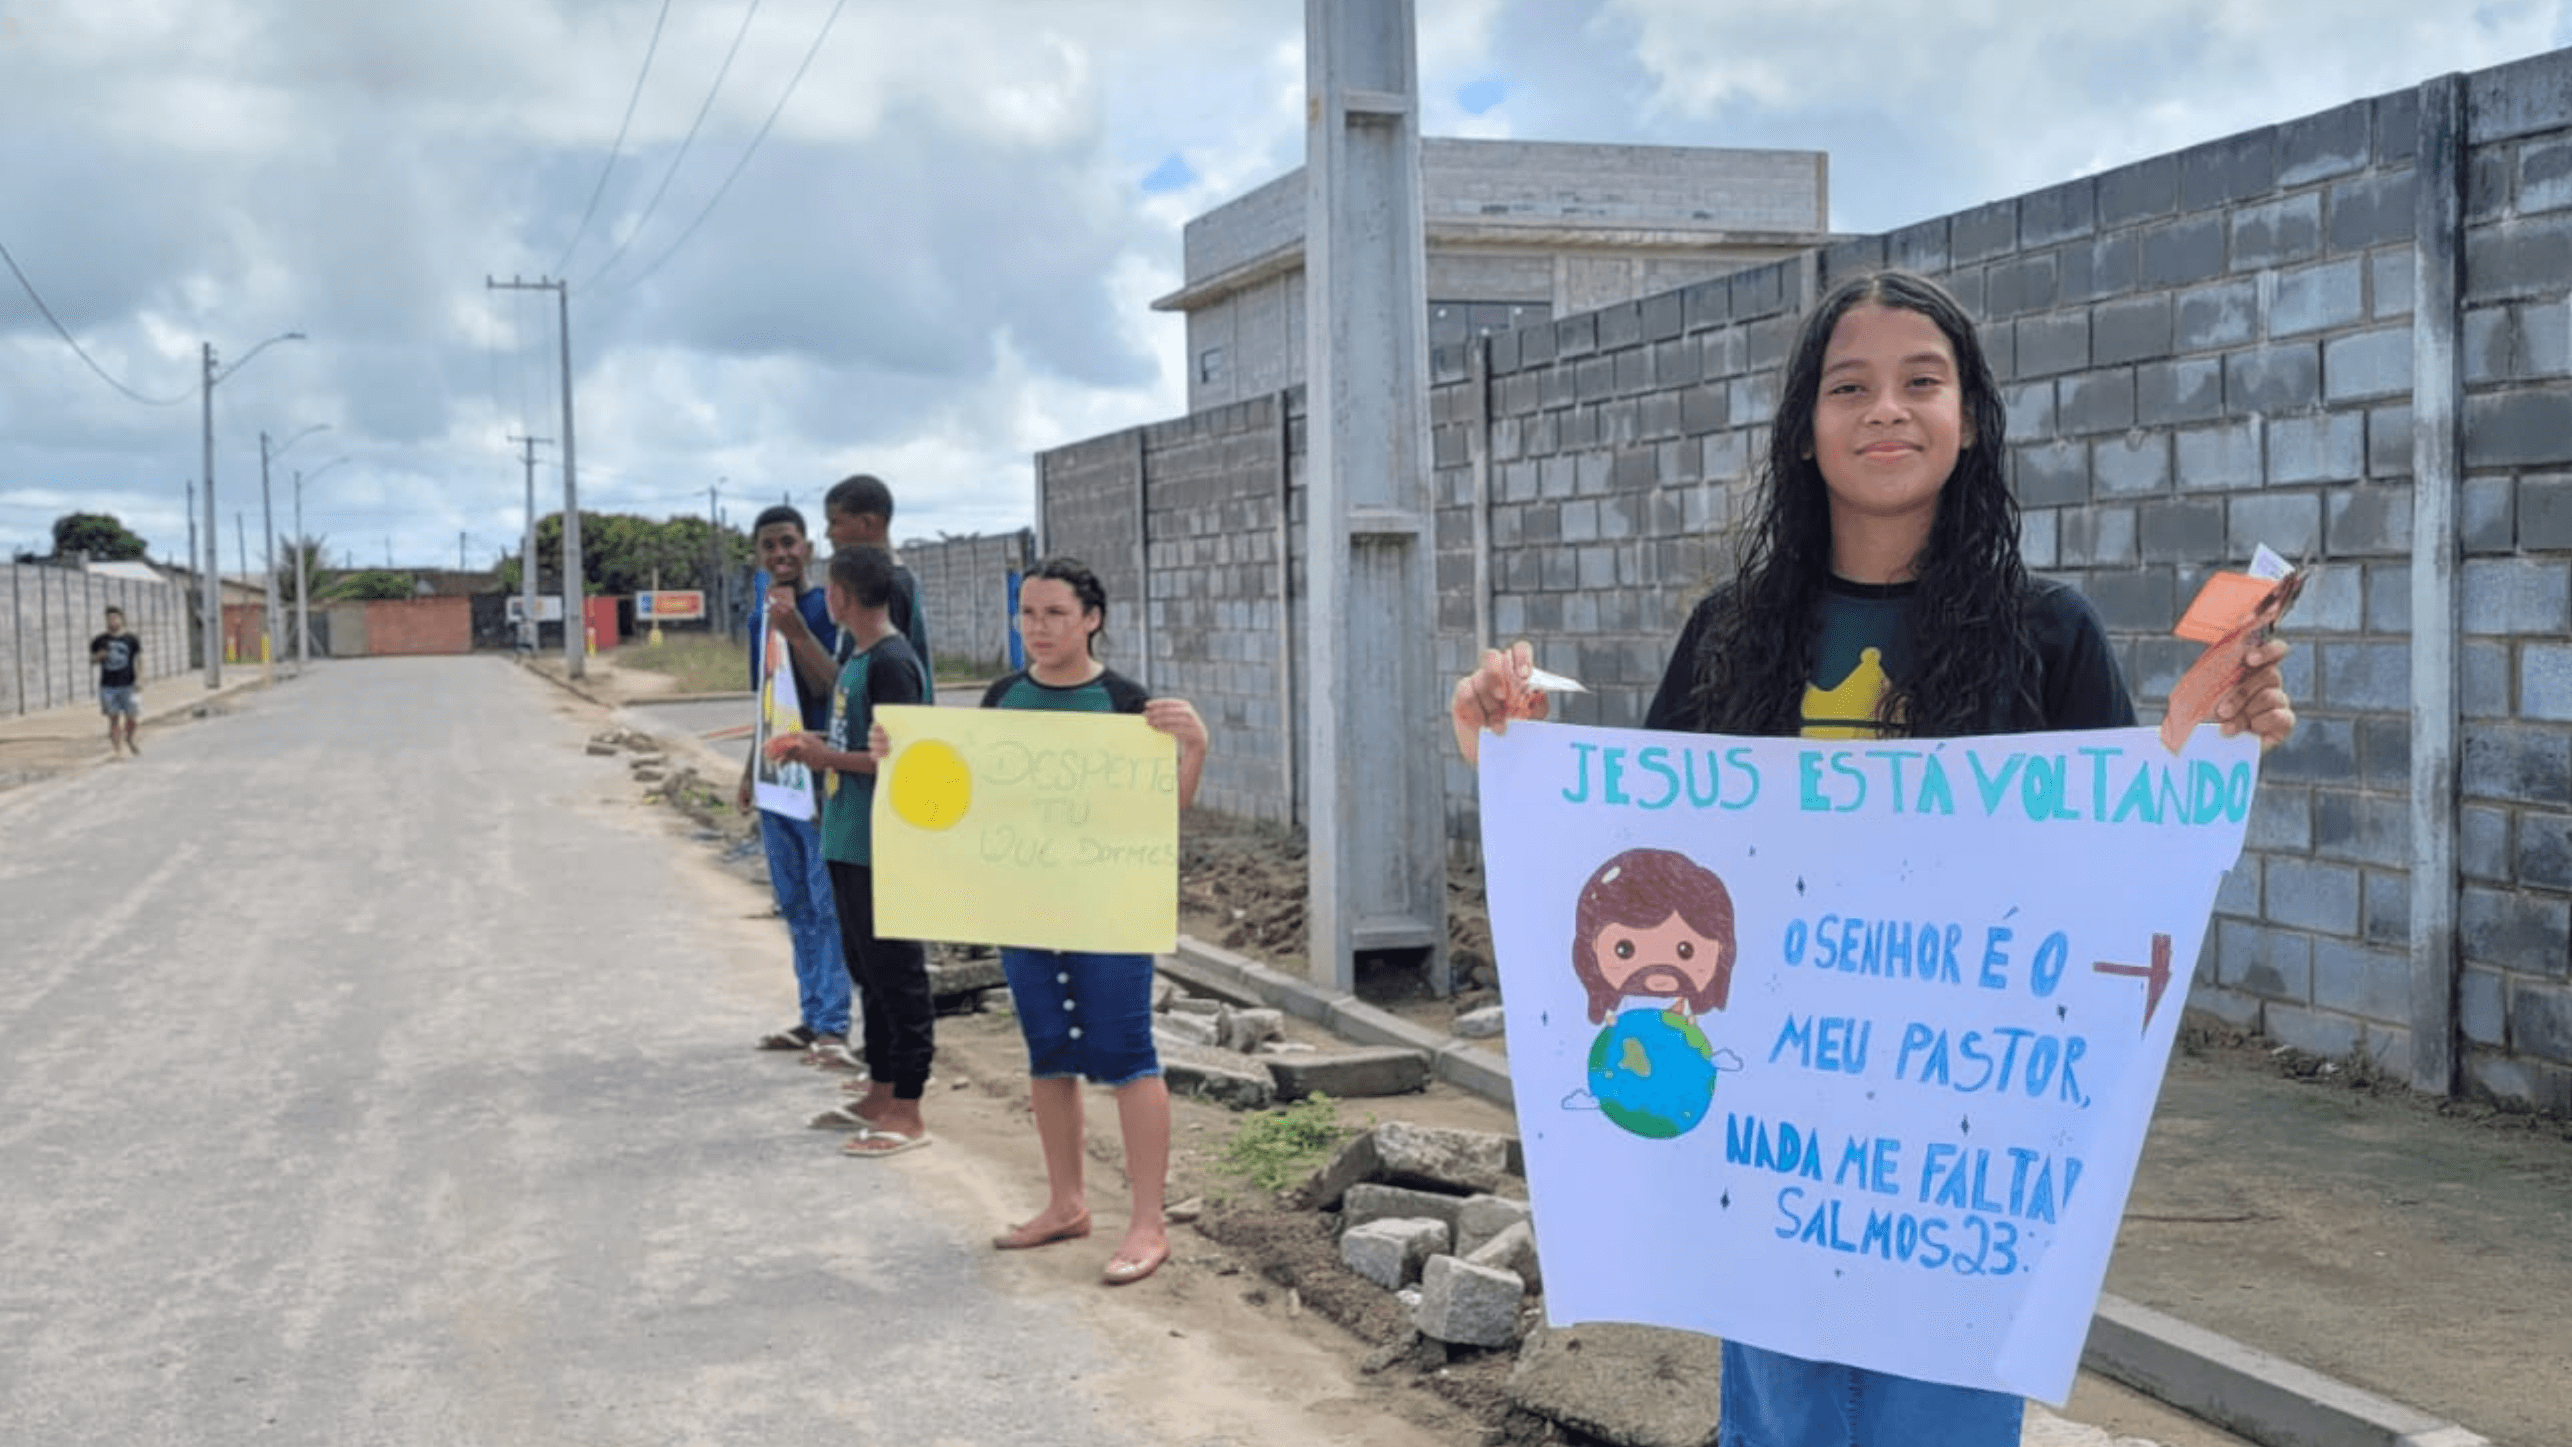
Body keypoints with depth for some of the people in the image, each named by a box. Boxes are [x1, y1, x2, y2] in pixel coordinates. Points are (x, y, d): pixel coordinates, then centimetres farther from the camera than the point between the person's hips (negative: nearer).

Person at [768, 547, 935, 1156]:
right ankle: (880, 1095, 28)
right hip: (851, 846, 10)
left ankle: (908, 1114, 4)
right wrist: (816, 749, 7)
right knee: (867, 971, 17)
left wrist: (830, 757, -15)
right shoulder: (858, 658, 14)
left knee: (898, 978, -3)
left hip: (883, 851, -10)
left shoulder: (891, 664, -17)